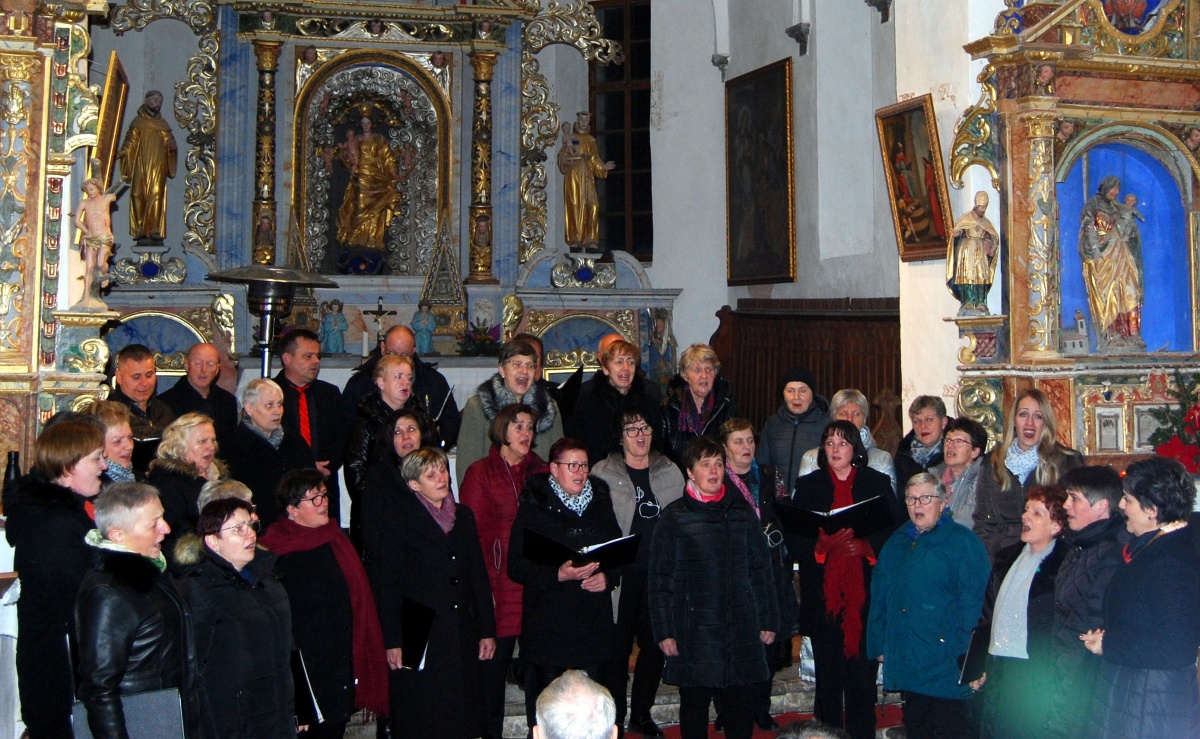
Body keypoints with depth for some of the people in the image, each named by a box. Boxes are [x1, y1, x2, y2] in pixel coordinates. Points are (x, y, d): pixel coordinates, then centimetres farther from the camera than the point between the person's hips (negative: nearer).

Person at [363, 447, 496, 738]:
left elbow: (479, 576, 14)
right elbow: (387, 584, -7)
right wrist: (392, 641, -12)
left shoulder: (463, 515, 12)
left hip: (462, 635, 5)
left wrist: (487, 630, 9)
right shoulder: (398, 519, -4)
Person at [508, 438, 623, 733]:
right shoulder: (534, 507, -3)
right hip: (548, 619, -3)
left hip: (594, 621, 4)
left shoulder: (600, 504, 11)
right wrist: (558, 575, -22)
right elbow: (516, 566, -8)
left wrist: (607, 577, -4)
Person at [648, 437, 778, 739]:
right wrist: (664, 631, -6)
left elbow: (761, 569, 11)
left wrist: (768, 620, 8)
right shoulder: (674, 517, 0)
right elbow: (659, 580, -1)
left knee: (741, 703, 5)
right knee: (694, 702, 6)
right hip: (693, 631, -2)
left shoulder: (742, 511, 8)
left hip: (741, 628, 2)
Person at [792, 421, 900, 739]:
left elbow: (894, 533, 4)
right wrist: (822, 544, -14)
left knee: (862, 674, -3)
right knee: (827, 677, 4)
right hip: (823, 596, 1)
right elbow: (795, 539, 4)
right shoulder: (808, 485, 10)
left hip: (866, 595, -1)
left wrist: (866, 546, -13)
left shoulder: (878, 483, 8)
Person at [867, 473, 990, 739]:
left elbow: (973, 600, -12)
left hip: (945, 666, -6)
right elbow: (879, 598, 15)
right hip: (905, 664, 6)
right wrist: (878, 645, 10)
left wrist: (960, 651, -17)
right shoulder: (897, 543, 14)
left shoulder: (963, 542, -5)